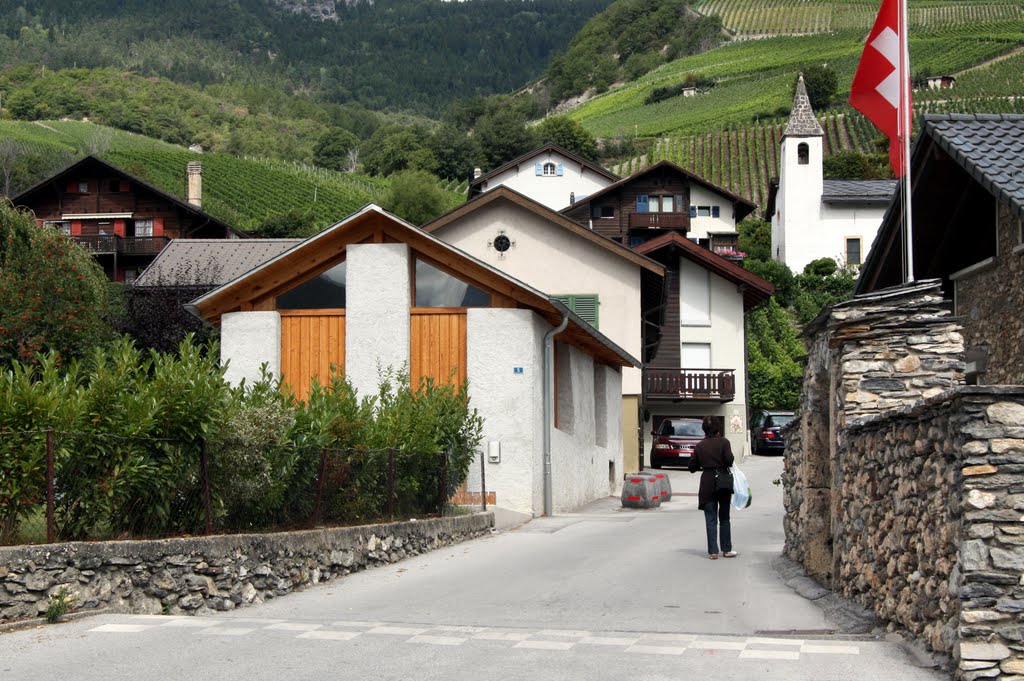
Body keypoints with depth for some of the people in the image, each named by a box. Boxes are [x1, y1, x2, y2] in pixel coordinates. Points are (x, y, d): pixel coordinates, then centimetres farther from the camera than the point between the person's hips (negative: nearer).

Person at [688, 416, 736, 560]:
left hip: (707, 483, 1)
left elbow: (692, 467, 5)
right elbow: (729, 460, -17)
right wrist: (724, 465, 4)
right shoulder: (723, 442, -6)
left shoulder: (699, 446, 3)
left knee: (711, 519, 4)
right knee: (724, 518, 12)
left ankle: (713, 551, -1)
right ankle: (727, 549, 16)